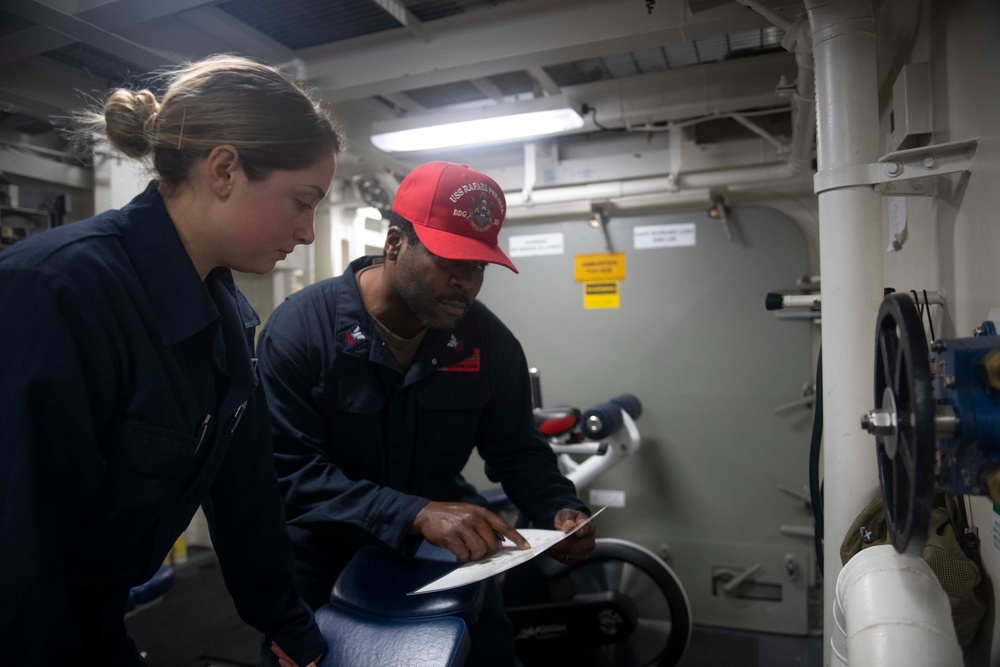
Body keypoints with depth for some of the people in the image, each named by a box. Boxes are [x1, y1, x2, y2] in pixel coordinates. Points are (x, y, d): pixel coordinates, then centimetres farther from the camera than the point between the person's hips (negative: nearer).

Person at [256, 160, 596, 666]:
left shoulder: (491, 341, -8)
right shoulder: (298, 329, -19)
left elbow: (516, 449, 2)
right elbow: (290, 472, -25)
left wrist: (559, 510, -17)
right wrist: (415, 513, -36)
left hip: (448, 550, 3)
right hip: (326, 560, -2)